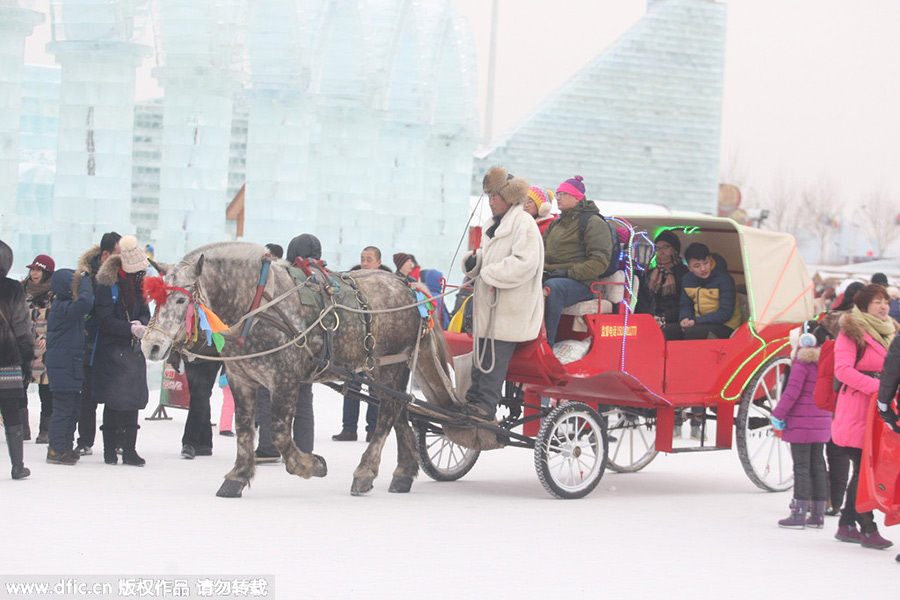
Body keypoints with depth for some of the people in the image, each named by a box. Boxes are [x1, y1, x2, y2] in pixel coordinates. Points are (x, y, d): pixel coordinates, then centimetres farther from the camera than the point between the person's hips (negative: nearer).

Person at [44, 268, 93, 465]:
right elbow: (85, 303, -32)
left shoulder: (67, 305, 15)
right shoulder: (62, 307, -18)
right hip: (62, 366, -10)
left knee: (73, 407, 15)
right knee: (64, 407, -7)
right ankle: (56, 449, -3)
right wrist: (85, 282, -19)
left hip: (71, 365, 10)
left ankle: (66, 447, 22)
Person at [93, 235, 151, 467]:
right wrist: (130, 328, -26)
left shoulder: (139, 283, 9)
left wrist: (141, 324, -12)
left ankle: (129, 450, 6)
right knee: (114, 401, -4)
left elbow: (145, 313, 12)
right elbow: (105, 320, -15)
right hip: (112, 350, -6)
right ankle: (110, 450, 4)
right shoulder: (106, 285, -10)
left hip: (134, 350, 6)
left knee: (132, 400, 3)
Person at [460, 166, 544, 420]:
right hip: (488, 303, 9)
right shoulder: (496, 224, 20)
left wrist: (489, 273, -17)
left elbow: (525, 263, -21)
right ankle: (473, 397, 14)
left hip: (508, 308, -9)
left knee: (495, 355, -10)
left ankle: (486, 404, -11)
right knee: (481, 352, 10)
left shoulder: (523, 223, -11)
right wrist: (474, 260, 4)